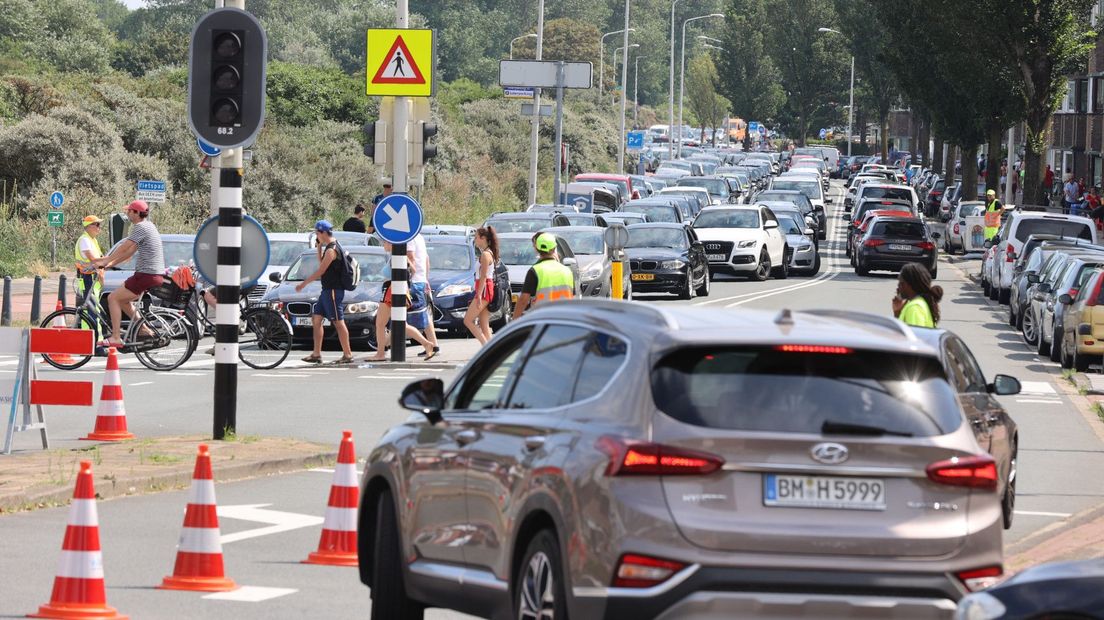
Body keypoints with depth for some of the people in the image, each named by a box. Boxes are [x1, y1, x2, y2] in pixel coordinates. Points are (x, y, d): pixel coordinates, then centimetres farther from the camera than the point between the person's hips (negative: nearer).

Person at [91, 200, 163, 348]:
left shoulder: (141, 227, -13)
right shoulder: (148, 226, 19)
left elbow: (124, 248, -16)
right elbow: (129, 251, 20)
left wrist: (105, 261, -8)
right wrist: (110, 263, 16)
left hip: (146, 275, -10)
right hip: (157, 276, 10)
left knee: (113, 298, -5)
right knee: (123, 299, 24)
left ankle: (115, 338, -9)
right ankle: (144, 330, 19)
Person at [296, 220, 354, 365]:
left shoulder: (331, 250, -17)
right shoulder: (330, 247, 14)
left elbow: (320, 271, -18)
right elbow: (321, 264, 25)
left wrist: (304, 283, -12)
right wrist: (319, 247, 15)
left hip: (333, 291, -11)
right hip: (327, 290, 11)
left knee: (338, 322, -8)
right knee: (316, 319, 10)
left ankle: (347, 354, -5)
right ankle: (316, 354, 11)